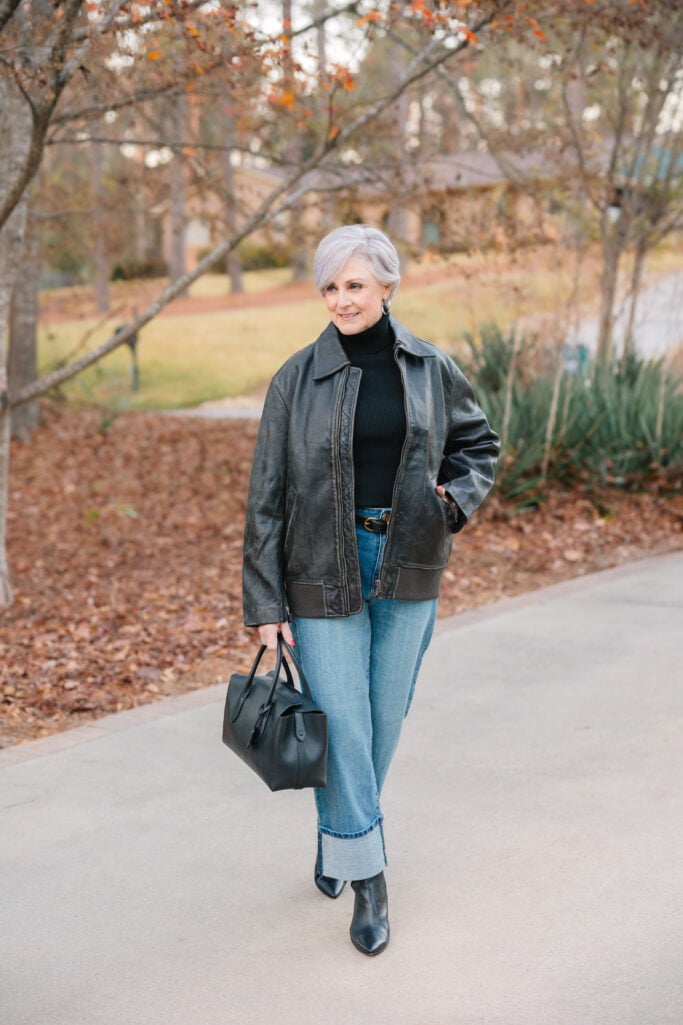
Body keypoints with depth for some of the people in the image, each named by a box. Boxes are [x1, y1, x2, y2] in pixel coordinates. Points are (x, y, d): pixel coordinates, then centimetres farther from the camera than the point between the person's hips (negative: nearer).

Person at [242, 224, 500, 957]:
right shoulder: (298, 379, -5)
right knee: (342, 724, -3)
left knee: (386, 718, 11)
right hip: (324, 569, -2)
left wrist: (456, 501, -2)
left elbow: (478, 445, 18)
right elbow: (266, 496, -4)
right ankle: (367, 877, 10)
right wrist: (265, 604, -7)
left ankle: (337, 837, 35)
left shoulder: (430, 371, 2)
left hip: (407, 568, 3)